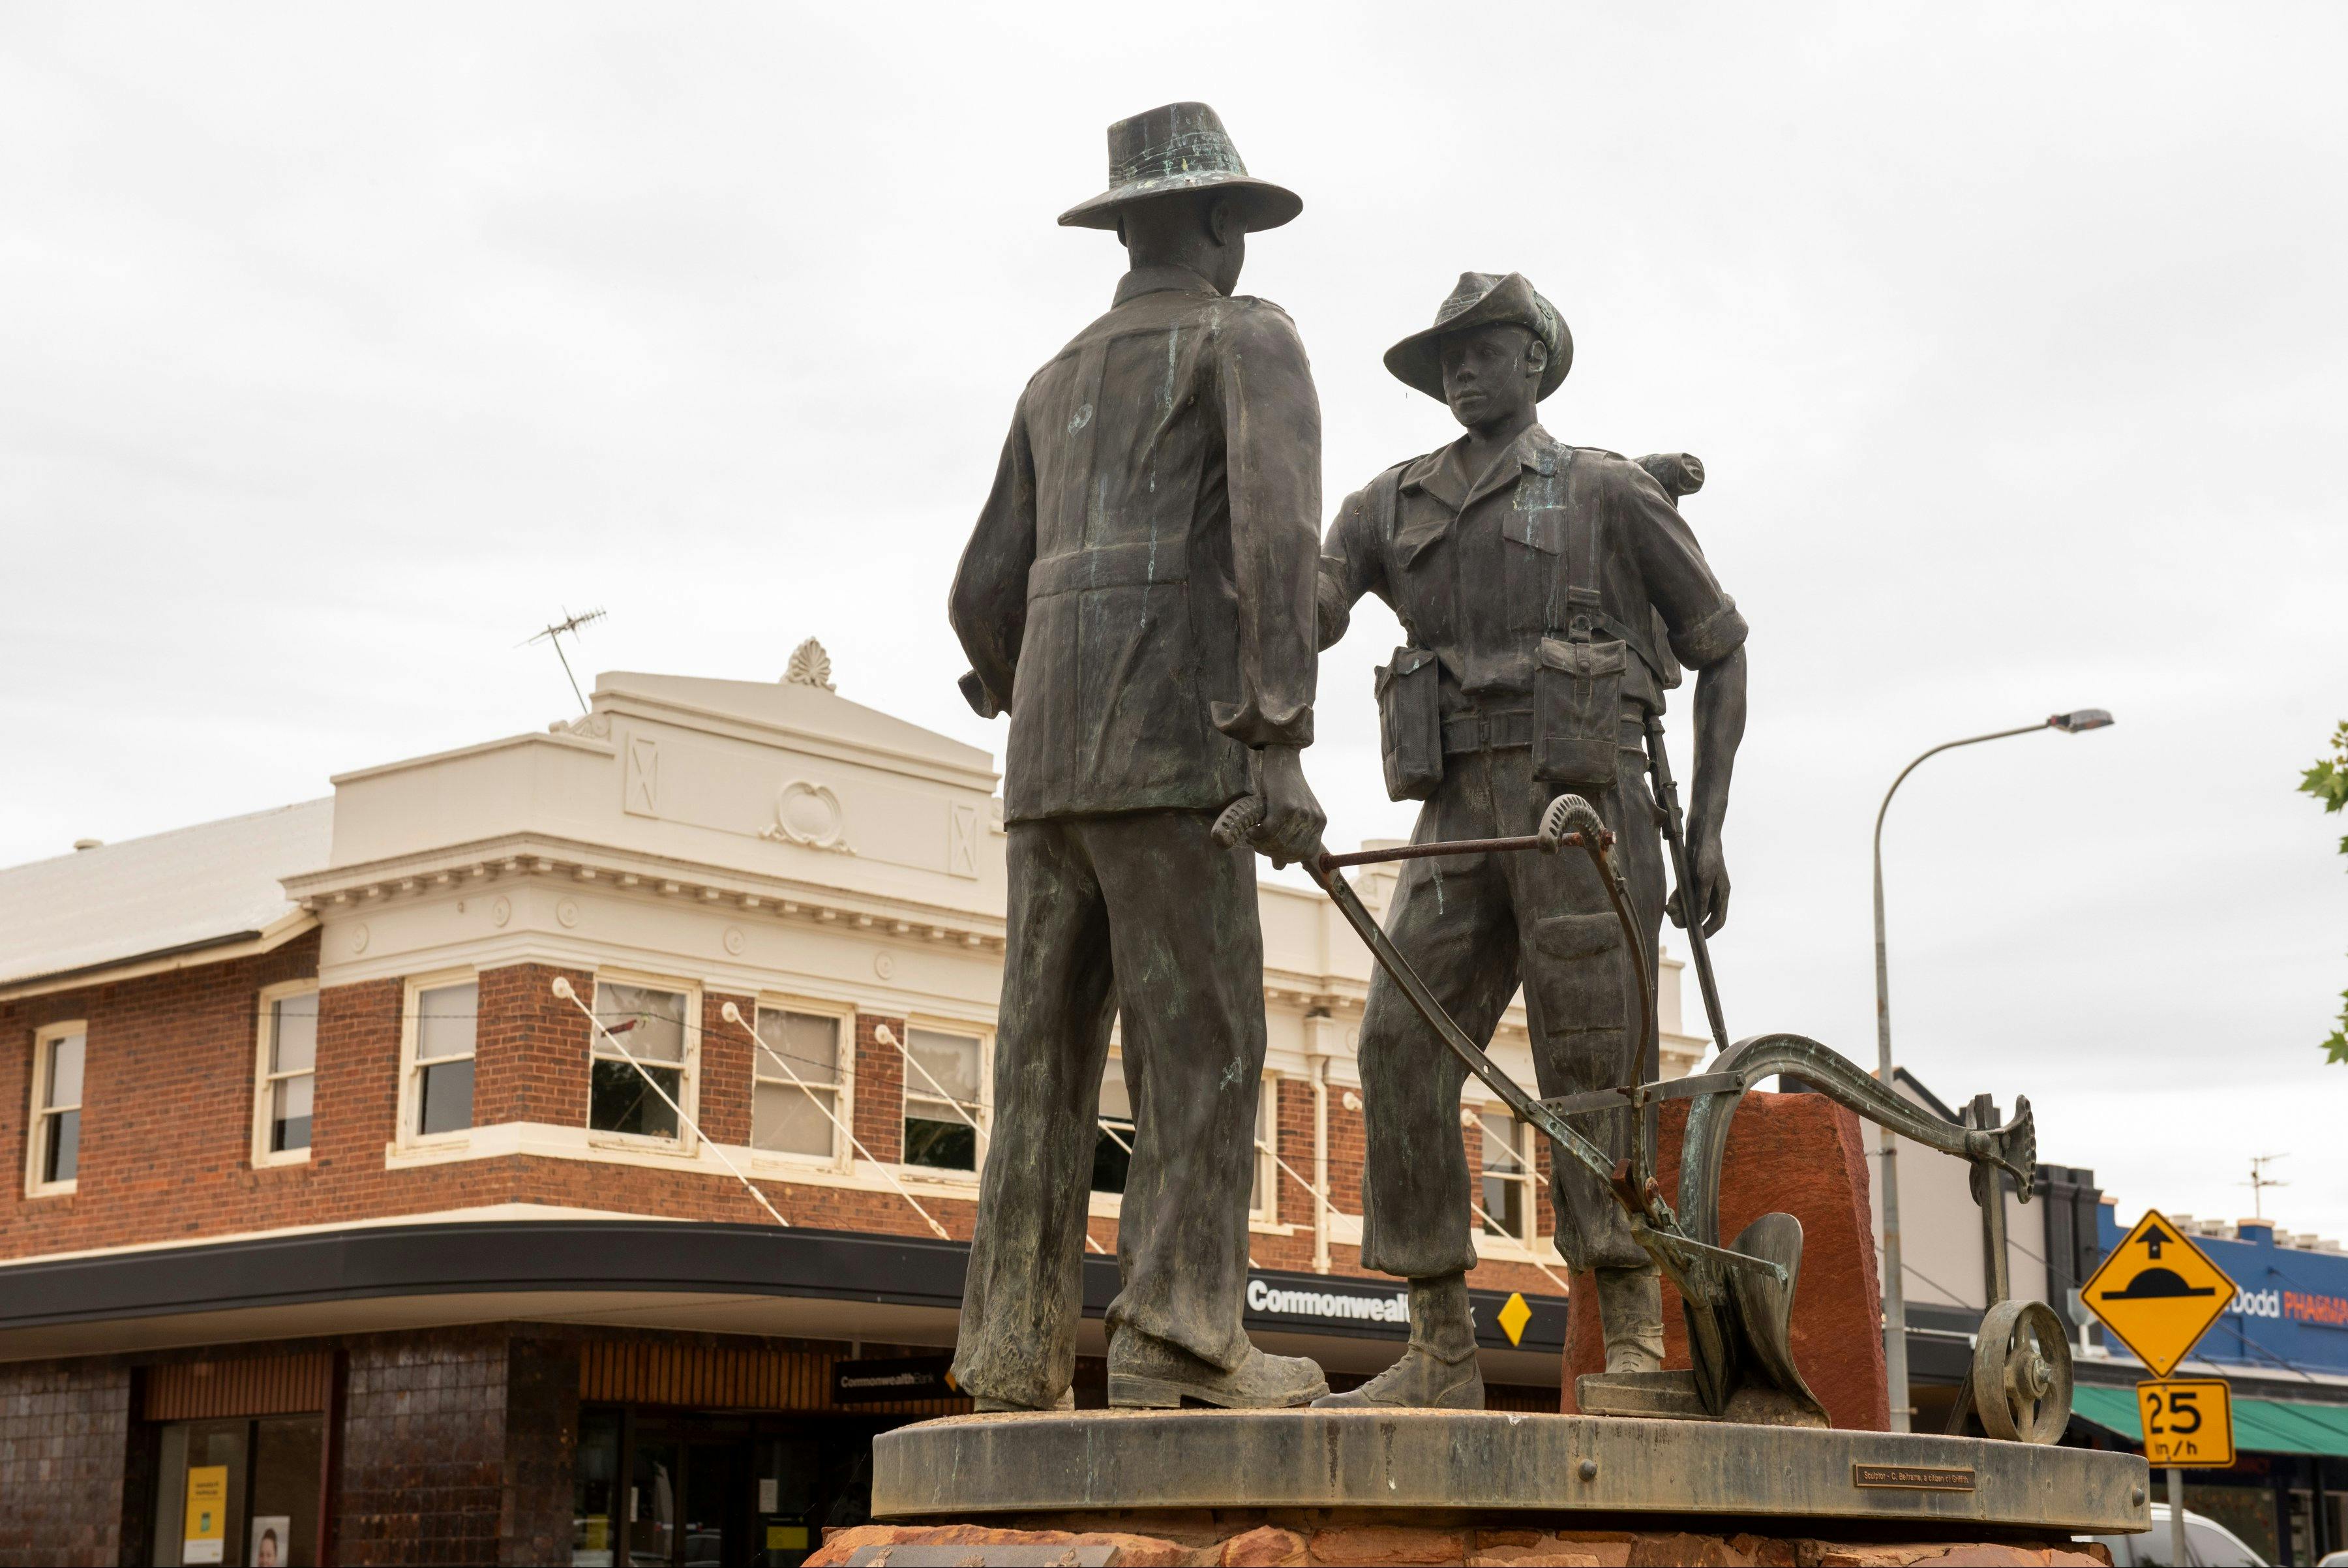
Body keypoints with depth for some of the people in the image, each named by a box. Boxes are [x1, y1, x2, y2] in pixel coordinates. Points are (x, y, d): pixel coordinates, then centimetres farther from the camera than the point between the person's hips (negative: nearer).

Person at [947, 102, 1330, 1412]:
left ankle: (1017, 1345, -2)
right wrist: (1280, 746, -19)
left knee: (1050, 1053, 3)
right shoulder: (1252, 339, 5)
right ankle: (1180, 1331, -17)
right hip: (1170, 744, -7)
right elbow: (1279, 528, -13)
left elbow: (985, 599, 22)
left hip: (1050, 763, 7)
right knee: (1202, 1036, -9)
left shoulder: (1058, 385, 26)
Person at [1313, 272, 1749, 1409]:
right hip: (1460, 824, 4)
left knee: (1591, 1075, -8)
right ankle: (1440, 1358, -4)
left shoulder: (1610, 494, 6)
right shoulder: (1393, 504, 17)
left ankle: (1636, 1355, -3)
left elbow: (1721, 652, 10)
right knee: (1402, 1054, -7)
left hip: (1586, 805, -4)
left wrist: (1709, 830, 2)